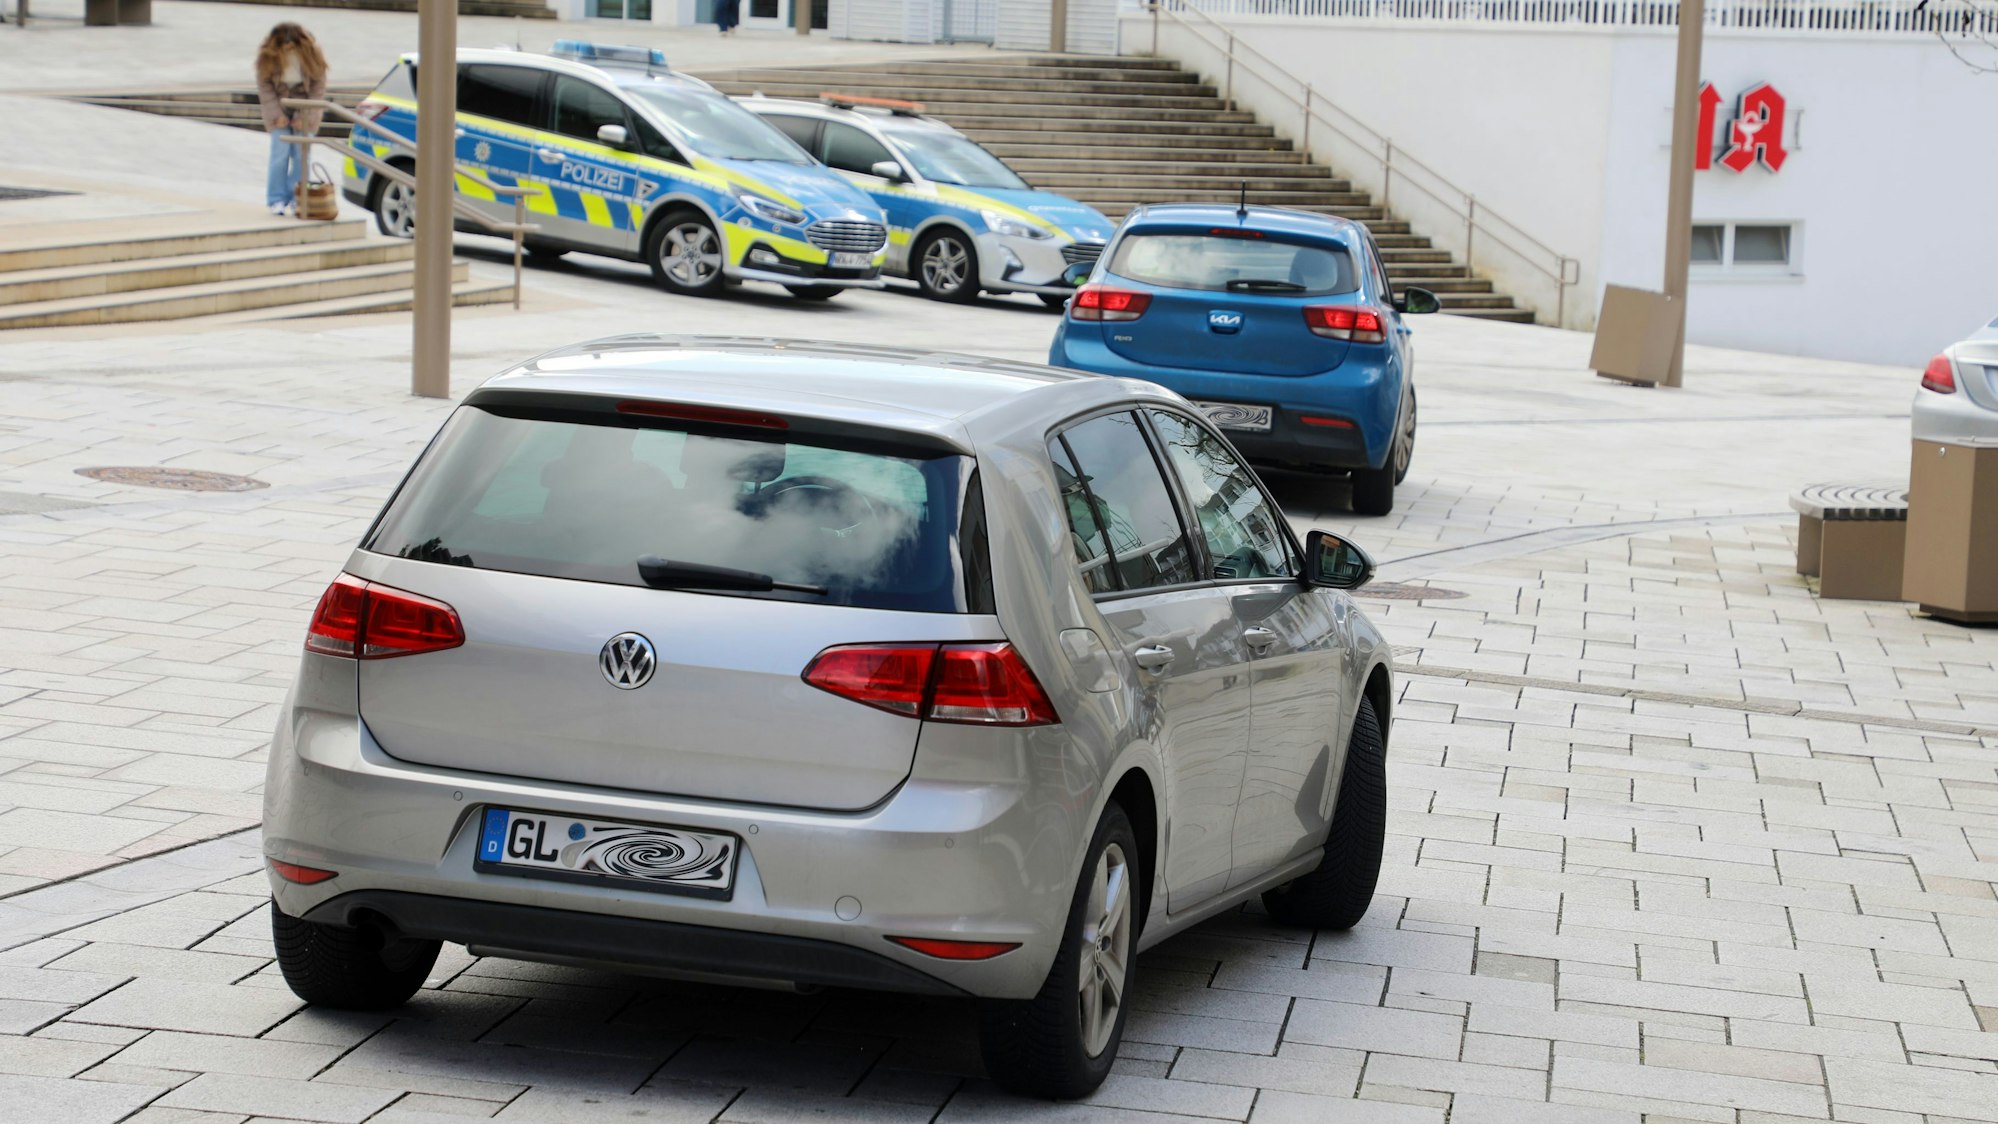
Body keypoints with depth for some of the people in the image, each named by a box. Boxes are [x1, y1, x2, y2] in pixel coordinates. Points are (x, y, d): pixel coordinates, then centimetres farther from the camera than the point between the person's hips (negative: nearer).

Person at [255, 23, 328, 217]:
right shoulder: (267, 56, -16)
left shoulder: (310, 53, -18)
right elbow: (264, 85, -8)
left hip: (304, 105, 0)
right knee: (280, 152, -9)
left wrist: (304, 116, -14)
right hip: (279, 105, 0)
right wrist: (276, 114, -15)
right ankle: (277, 200, -3)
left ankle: (297, 200, 2)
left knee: (302, 154, -5)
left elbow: (318, 86, -11)